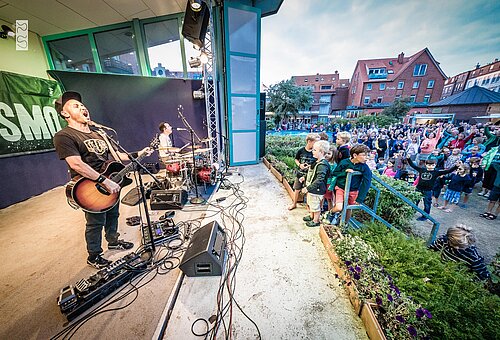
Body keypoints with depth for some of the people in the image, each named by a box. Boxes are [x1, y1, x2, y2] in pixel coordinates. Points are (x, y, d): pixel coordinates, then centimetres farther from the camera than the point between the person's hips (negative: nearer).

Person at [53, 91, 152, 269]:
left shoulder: (98, 134, 14)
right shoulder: (64, 136, -13)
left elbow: (115, 154, 15)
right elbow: (77, 164, -24)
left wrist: (137, 154, 4)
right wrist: (105, 181, -28)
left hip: (110, 184, 7)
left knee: (112, 215, 20)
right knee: (96, 222, 5)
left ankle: (113, 241, 42)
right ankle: (94, 256, 27)